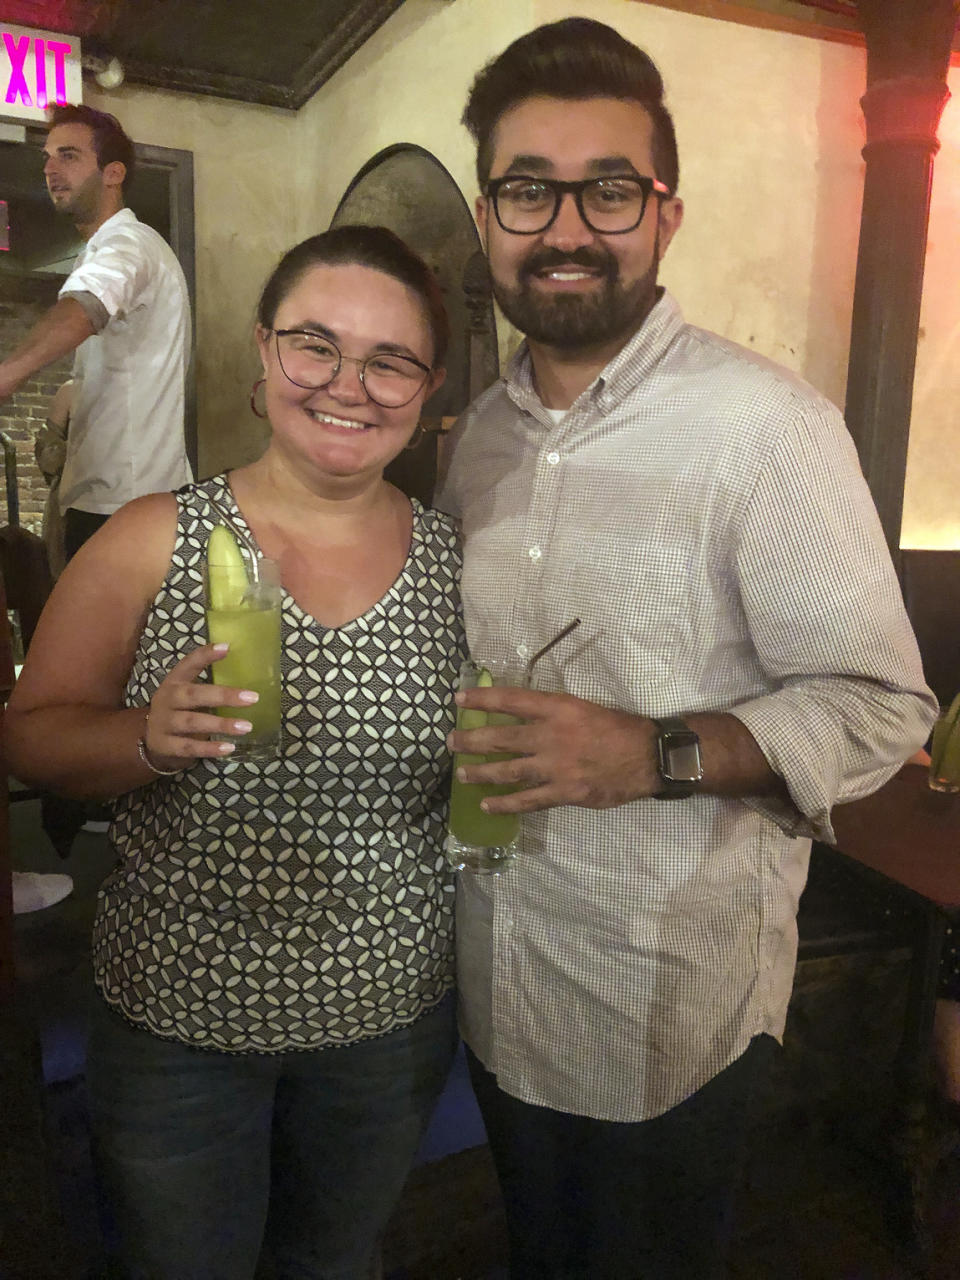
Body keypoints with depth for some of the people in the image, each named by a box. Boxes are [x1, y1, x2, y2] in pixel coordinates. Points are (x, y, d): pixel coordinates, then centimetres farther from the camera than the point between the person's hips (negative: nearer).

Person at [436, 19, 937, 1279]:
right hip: (496, 974, 6)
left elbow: (880, 707, -16)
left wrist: (656, 754, -29)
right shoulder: (480, 427, 3)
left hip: (672, 997, -5)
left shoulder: (763, 424, -19)